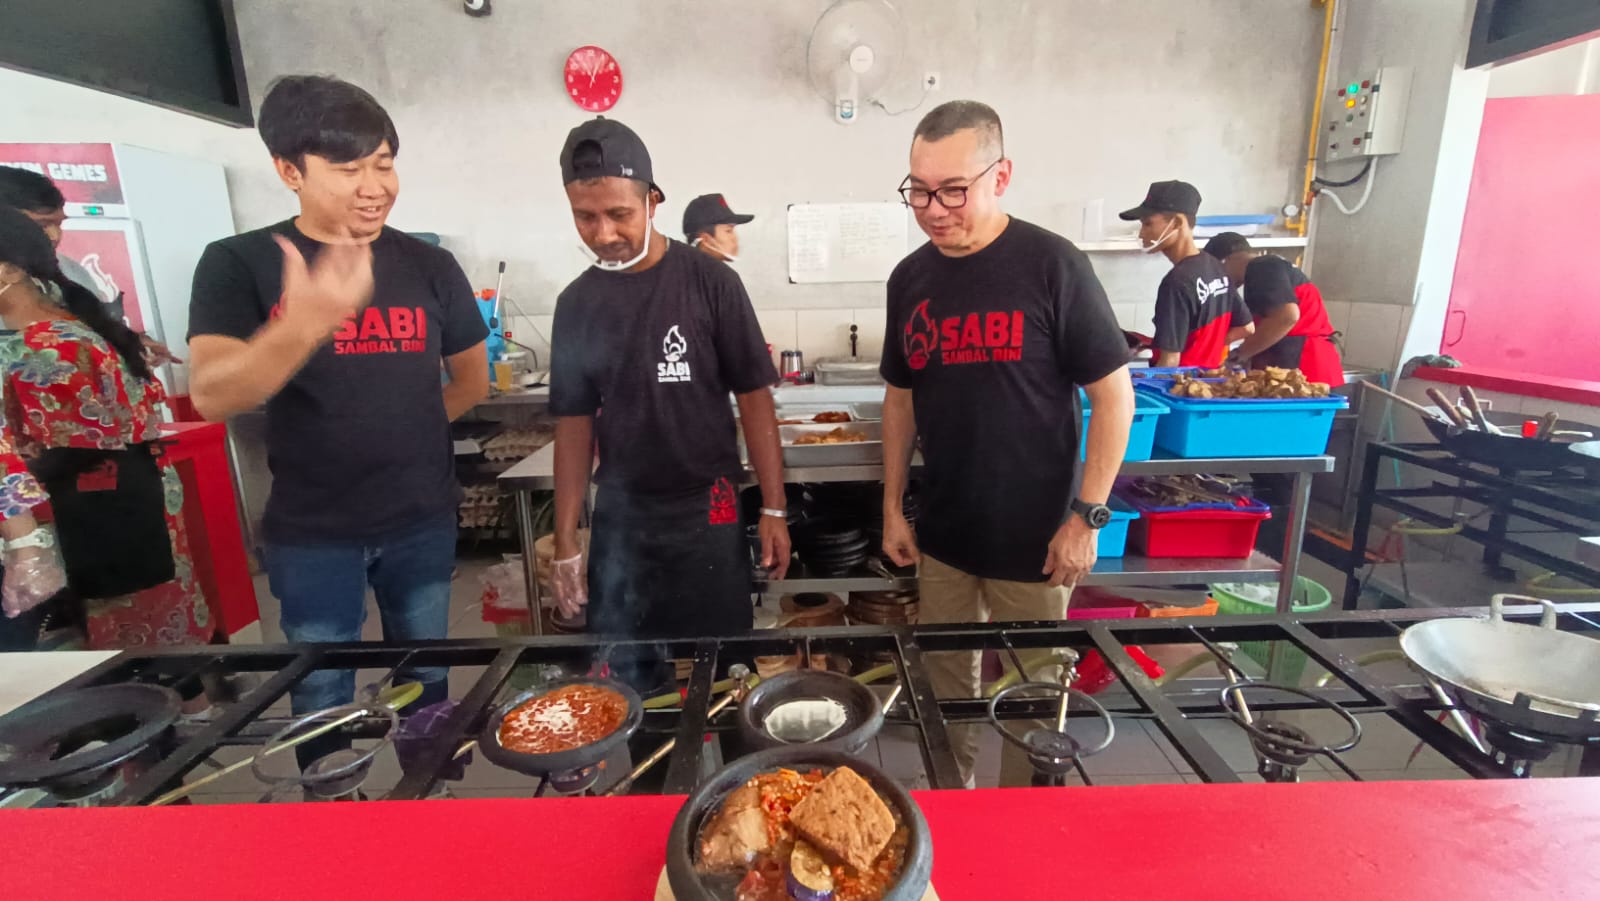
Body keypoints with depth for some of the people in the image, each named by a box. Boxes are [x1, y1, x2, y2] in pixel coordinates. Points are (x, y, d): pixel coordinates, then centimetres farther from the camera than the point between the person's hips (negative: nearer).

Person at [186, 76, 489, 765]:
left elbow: (472, 381, 9)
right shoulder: (238, 263, -8)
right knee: (321, 701, 13)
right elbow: (211, 396, -22)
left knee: (426, 681, 18)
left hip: (423, 520, 2)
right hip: (310, 531, -2)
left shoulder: (430, 266, -1)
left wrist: (398, 432, 5)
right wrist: (305, 323, -39)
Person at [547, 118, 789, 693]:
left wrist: (773, 508, -8)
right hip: (618, 516, 3)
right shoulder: (576, 302, 3)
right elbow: (575, 421, 7)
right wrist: (565, 539, 5)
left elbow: (754, 397, -5)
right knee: (621, 679, 13)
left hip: (707, 510, -3)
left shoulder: (709, 282, -8)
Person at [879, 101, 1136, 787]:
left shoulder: (1052, 266, -12)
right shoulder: (909, 278, 2)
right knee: (947, 685, 18)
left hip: (1035, 540, -4)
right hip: (941, 537, 4)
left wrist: (1088, 517, -12)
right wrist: (893, 508, 8)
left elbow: (1113, 395, -9)